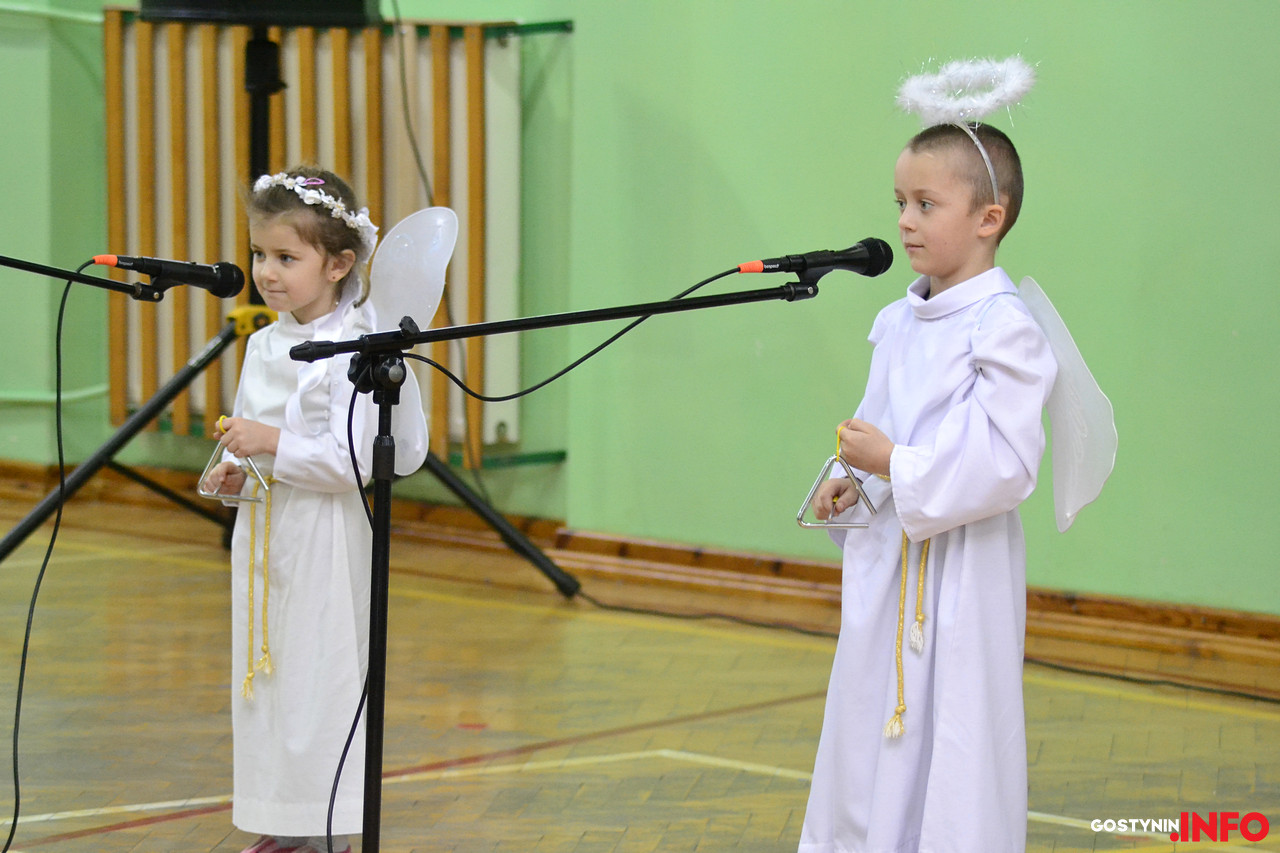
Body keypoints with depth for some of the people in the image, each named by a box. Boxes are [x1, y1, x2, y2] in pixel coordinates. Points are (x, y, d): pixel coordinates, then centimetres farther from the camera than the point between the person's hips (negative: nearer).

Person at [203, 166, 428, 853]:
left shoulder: (351, 352, -13)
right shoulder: (262, 345, 11)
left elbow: (353, 460, -21)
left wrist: (273, 444, -24)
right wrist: (233, 473, 2)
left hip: (325, 538, -8)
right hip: (262, 534, 8)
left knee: (322, 678, -4)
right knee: (262, 670, 11)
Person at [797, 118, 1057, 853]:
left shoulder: (1004, 328, -15)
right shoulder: (897, 323, 10)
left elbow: (1006, 464, -20)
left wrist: (896, 465, -20)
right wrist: (853, 485, 4)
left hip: (963, 571, -8)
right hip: (887, 559, 8)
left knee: (955, 736, -3)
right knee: (871, 722, 16)